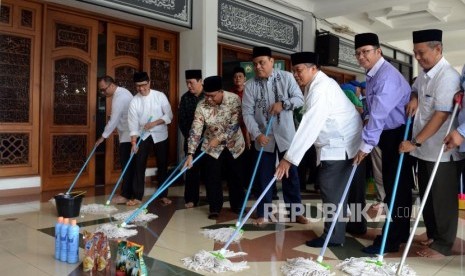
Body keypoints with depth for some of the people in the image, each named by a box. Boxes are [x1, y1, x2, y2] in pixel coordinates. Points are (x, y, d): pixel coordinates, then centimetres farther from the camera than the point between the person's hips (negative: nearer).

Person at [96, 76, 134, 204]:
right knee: (129, 165, 12)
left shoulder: (119, 97, -19)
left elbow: (114, 120, -22)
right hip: (128, 134, 10)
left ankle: (126, 195, -2)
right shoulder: (121, 92, 14)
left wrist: (103, 137, -17)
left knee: (127, 165, -6)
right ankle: (130, 192, 17)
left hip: (128, 136, -10)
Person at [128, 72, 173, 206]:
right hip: (143, 136, 1)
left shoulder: (160, 96, -8)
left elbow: (169, 115, -8)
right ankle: (137, 196, 7)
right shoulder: (134, 101, -4)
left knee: (162, 165, 5)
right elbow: (133, 123, -7)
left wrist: (154, 123, -21)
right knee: (139, 165, -1)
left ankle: (163, 195, 17)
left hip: (160, 135, -1)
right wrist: (133, 142, -15)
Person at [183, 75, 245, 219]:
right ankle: (215, 208, 13)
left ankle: (237, 206, 27)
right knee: (212, 178, -1)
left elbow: (235, 124, -23)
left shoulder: (234, 99, -21)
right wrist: (190, 154, -25)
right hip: (212, 147, 0)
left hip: (234, 144, 0)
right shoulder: (201, 106, -19)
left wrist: (219, 138, -31)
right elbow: (195, 130, -20)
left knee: (236, 177, 10)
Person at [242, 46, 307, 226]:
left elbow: (299, 99, -4)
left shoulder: (286, 77, -3)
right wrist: (257, 134, -20)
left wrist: (283, 104, -22)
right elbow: (247, 113, -8)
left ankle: (295, 211, 21)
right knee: (264, 176, 8)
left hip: (286, 135, 0)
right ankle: (263, 213, 19)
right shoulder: (250, 85, -4)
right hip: (264, 137, 0)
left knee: (291, 174, 8)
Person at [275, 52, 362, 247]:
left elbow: (310, 125, -29)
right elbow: (311, 123, 12)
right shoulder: (315, 85, 12)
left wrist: (289, 158, -30)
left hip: (341, 144, -10)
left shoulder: (321, 88, -22)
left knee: (331, 188, -7)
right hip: (336, 142, 10)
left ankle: (333, 236, 2)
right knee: (337, 188, 17)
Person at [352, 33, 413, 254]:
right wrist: (367, 118, 1)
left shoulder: (387, 75, -20)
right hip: (389, 135, 10)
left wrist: (366, 144, -26)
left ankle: (391, 240, 3)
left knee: (397, 187, -5)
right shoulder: (372, 75, 11)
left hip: (399, 136, -10)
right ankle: (399, 234, 29)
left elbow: (379, 113, -27)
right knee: (391, 185, 15)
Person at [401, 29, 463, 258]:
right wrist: (414, 98, 7)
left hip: (442, 151, -9)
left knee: (442, 199, 3)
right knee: (426, 196, 17)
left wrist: (415, 142, -23)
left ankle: (443, 245, 17)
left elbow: (441, 115, -24)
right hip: (425, 148, 9)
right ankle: (432, 237, 33)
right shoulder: (424, 73, 9)